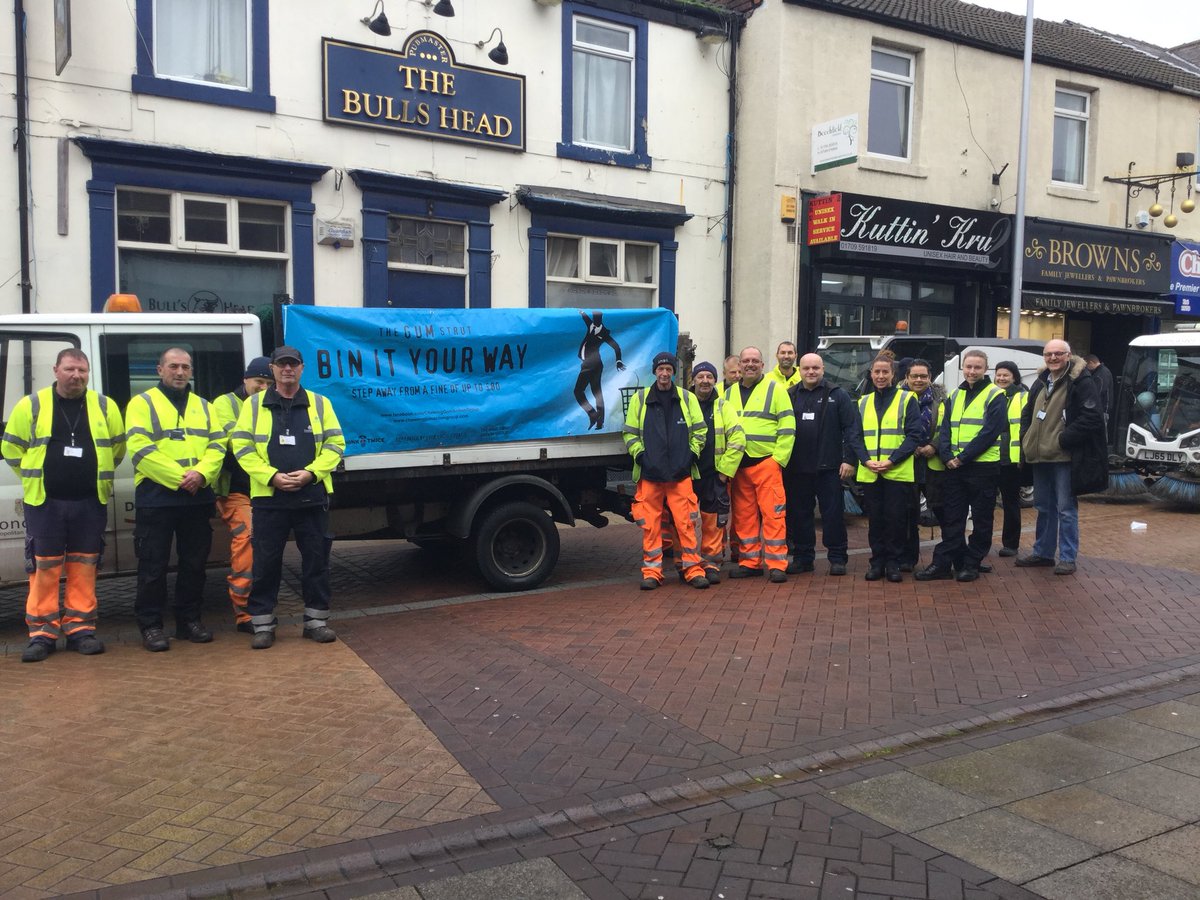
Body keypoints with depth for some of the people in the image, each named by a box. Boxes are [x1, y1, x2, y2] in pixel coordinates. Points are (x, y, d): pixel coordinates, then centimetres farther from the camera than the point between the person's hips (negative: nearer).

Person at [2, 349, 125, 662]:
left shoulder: (104, 407, 4)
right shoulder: (31, 406, 1)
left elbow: (117, 446, 15)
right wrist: (35, 477, 8)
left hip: (90, 503, 1)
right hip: (44, 503, -1)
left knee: (84, 567, 6)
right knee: (44, 568, 1)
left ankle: (80, 629, 15)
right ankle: (42, 633, 9)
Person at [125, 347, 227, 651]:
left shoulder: (204, 406, 16)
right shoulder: (142, 403, 1)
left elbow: (217, 445, 6)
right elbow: (140, 449, -11)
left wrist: (201, 473, -14)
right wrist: (180, 477, -17)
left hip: (198, 498, 5)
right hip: (155, 498, -4)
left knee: (194, 563, 10)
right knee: (153, 566, 0)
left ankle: (190, 619, 22)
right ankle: (150, 625, 10)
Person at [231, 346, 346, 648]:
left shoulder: (320, 403, 9)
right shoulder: (254, 405, 7)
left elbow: (335, 444, 5)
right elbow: (241, 446, 1)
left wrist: (310, 472, -10)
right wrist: (271, 476, -12)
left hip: (312, 496, 1)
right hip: (268, 498, -1)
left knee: (316, 560, 6)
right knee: (266, 563, 4)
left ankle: (316, 620, 17)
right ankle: (263, 624, 14)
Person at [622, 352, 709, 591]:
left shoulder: (688, 398, 9)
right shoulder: (640, 399, 8)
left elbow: (700, 430, 12)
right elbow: (629, 432, 10)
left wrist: (692, 454, 2)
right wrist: (640, 455, -1)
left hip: (681, 474, 0)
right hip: (649, 474, 0)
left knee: (686, 522, -3)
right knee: (650, 524, 2)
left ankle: (693, 569, 7)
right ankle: (651, 572, 10)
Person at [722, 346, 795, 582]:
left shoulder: (775, 390, 2)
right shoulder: (729, 393, 16)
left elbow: (787, 428, -3)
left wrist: (779, 458, -10)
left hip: (767, 463, -5)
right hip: (738, 465, 5)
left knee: (773, 514, -6)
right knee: (743, 515, 8)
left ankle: (776, 564, -2)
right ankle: (749, 561, 17)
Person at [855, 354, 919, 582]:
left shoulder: (906, 399, 2)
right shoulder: (863, 402, 14)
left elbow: (913, 435, -5)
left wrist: (892, 461, -15)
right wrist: (866, 460, -8)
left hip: (898, 472, -3)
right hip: (869, 473, 3)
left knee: (896, 518, 2)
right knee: (875, 519, 8)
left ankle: (893, 562, 13)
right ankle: (877, 561, 18)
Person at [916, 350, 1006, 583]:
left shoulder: (994, 396, -3)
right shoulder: (954, 396, 14)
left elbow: (989, 432, -13)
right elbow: (945, 430, 9)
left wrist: (962, 458, -16)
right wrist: (946, 456, -8)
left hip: (982, 467, -5)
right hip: (953, 467, 5)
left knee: (981, 519, 5)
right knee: (951, 518, 8)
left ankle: (972, 564, 14)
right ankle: (943, 563, 12)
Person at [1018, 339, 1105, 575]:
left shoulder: (1081, 381, -10)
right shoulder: (1041, 382, 15)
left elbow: (1091, 416, -18)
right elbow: (1028, 413, 25)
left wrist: (1063, 440, -18)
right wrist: (1026, 438, 10)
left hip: (1064, 457, -8)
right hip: (1040, 457, 8)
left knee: (1066, 509, -2)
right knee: (1043, 507, 16)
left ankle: (1067, 558, 5)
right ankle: (1043, 552, 27)